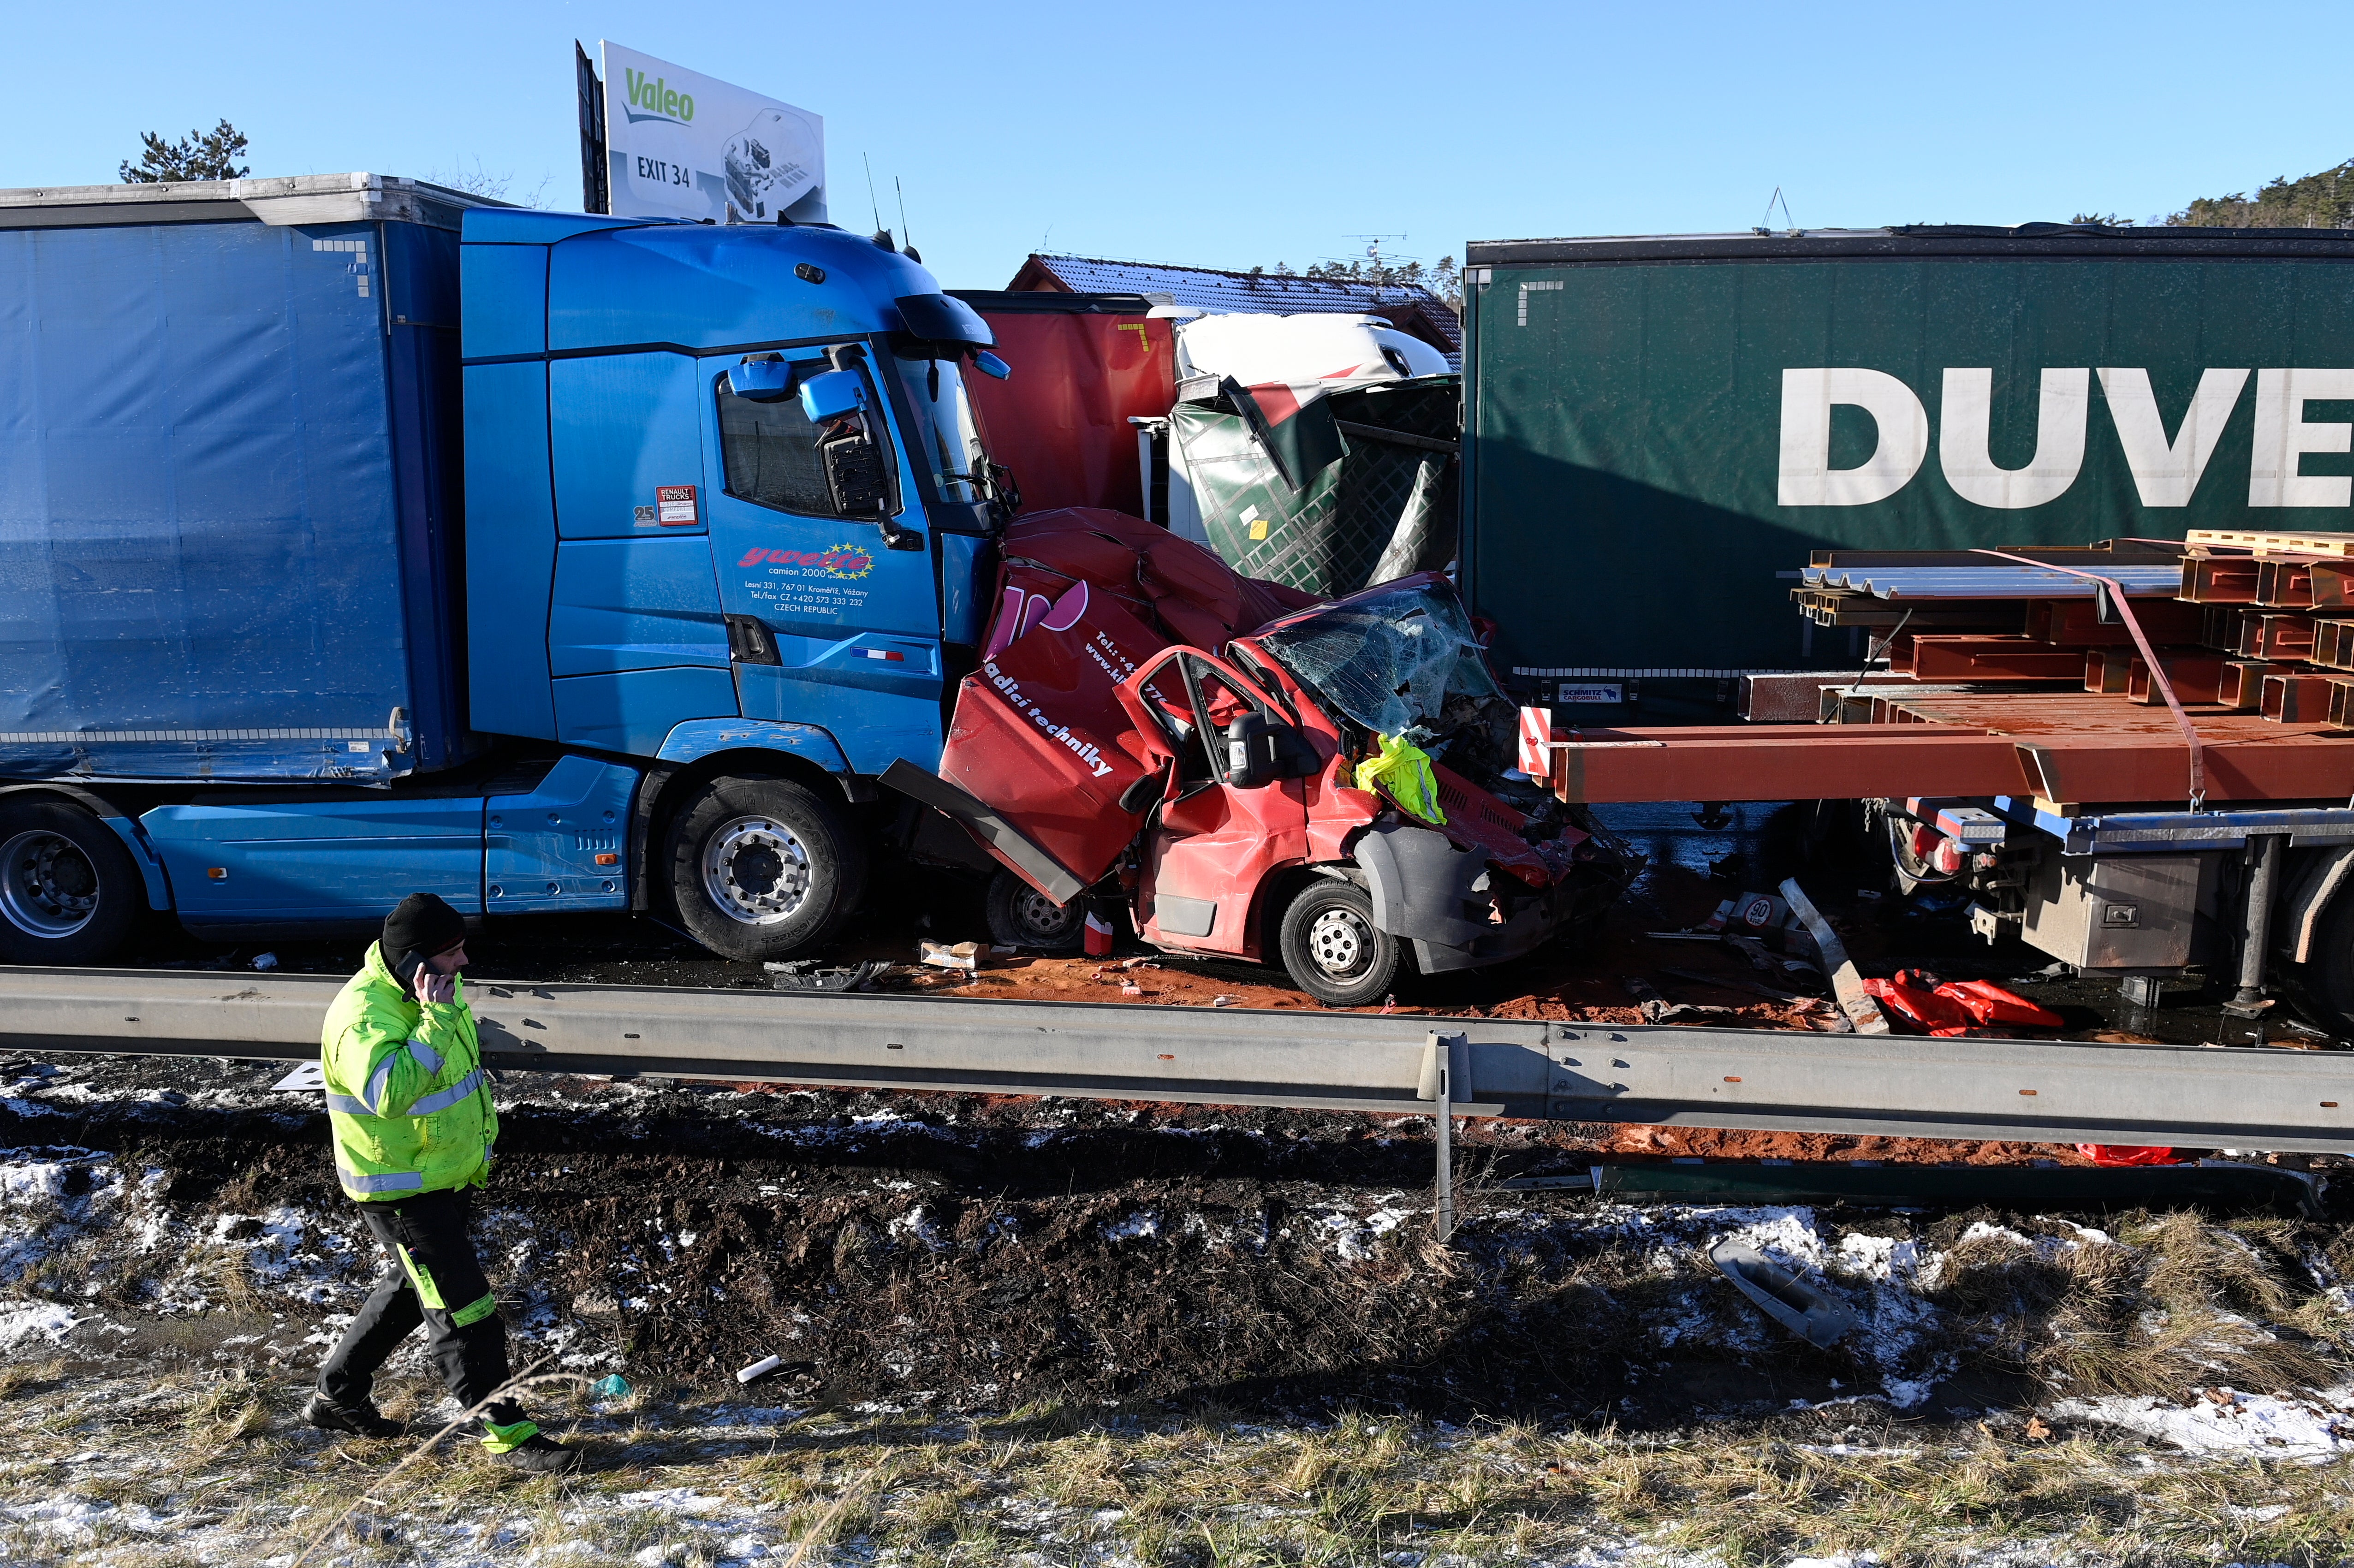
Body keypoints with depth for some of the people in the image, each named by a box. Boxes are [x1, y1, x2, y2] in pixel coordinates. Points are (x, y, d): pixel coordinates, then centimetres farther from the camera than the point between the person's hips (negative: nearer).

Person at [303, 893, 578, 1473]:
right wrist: (437, 1019, -42)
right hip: (400, 1191, -10)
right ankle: (507, 1433, 8)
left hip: (449, 1173, 10)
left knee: (410, 1288, 24)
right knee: (462, 1307, -3)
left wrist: (480, 1142, 26)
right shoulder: (364, 1016, -28)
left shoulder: (434, 990, 1)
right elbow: (391, 1092, -45)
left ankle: (337, 1396, 41)